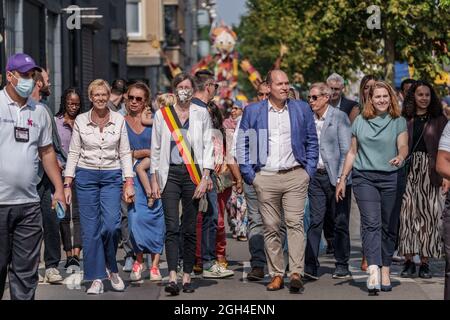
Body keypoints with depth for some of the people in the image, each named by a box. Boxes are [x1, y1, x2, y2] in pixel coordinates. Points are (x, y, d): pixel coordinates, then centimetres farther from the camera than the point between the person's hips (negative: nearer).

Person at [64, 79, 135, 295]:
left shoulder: (119, 120, 3)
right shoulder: (81, 121, 2)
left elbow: (125, 153, 4)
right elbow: (73, 153, 5)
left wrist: (129, 183, -3)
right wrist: (67, 184, 0)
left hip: (112, 176, 0)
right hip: (86, 176, 0)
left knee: (111, 225, -14)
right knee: (90, 229, -2)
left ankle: (112, 269, 10)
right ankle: (97, 278, 5)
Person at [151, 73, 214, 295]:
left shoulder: (201, 114, 7)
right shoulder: (162, 114, 8)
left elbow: (207, 147, 4)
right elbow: (156, 149, 11)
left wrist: (205, 178, -5)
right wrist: (154, 180, 5)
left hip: (193, 174, 0)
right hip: (170, 174, 0)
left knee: (190, 229, 3)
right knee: (172, 227, -10)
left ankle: (187, 277, 9)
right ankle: (172, 277, -18)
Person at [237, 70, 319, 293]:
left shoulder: (302, 109, 10)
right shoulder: (252, 111, 7)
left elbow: (312, 142, 14)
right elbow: (242, 143, 8)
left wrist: (309, 170, 5)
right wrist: (249, 174, 0)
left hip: (295, 176, 0)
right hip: (266, 178, 0)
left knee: (295, 223, -10)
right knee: (271, 227, 2)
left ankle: (296, 273, -13)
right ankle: (276, 275, 8)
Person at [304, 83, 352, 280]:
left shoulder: (340, 117, -5)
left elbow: (346, 150, -9)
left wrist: (340, 178, -13)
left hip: (335, 176, -4)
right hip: (316, 176, 4)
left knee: (341, 222, 4)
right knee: (315, 221, -2)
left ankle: (342, 266, 13)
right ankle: (311, 266, -4)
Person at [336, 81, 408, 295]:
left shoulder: (399, 122, 6)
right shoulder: (360, 121, 11)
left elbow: (403, 146, -5)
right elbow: (352, 152, 17)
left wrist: (400, 157, -28)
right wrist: (343, 178, 14)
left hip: (390, 178, 0)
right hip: (364, 177, 0)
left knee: (389, 226, 3)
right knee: (371, 223, -13)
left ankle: (385, 271, 13)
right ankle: (373, 270, -25)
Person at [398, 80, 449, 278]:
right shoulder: (404, 119, 7)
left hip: (430, 172, 0)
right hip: (408, 171, 0)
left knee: (428, 215, -1)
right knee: (407, 214, -3)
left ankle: (425, 262, 5)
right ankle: (408, 260, 4)